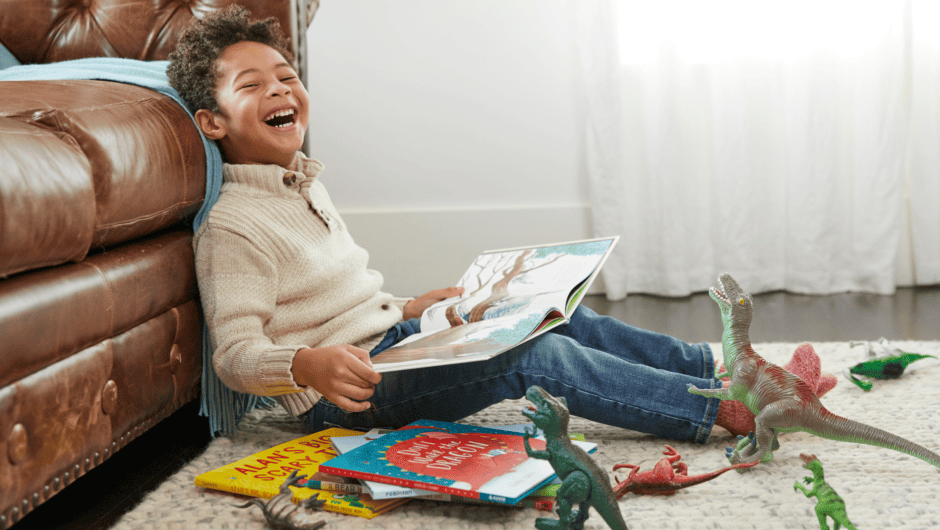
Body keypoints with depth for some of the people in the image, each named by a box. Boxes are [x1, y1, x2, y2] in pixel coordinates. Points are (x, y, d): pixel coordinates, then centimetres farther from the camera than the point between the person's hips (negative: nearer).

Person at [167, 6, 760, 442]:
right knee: (536, 357, -21)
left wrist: (408, 309, 16)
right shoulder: (232, 226, -16)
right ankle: (723, 408, -15)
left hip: (389, 337, 10)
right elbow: (236, 354, -21)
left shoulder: (304, 184, 15)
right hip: (344, 390, -10)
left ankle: (711, 364, 8)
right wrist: (308, 365, -39)